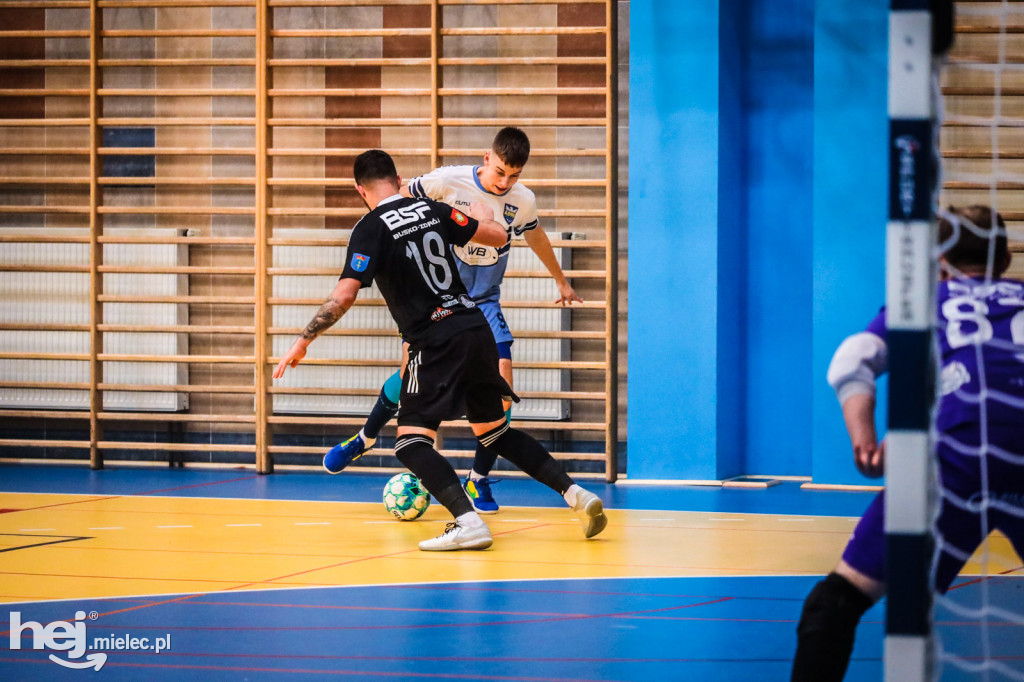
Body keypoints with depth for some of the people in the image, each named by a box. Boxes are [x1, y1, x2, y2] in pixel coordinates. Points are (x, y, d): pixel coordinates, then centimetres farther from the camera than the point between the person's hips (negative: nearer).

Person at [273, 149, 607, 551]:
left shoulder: (370, 228, -6)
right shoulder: (433, 210, 9)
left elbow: (343, 296, -14)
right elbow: (498, 237, 15)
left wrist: (303, 341, -5)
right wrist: (480, 216, 38)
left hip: (437, 341, -6)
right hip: (476, 327, 6)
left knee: (411, 441, -5)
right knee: (495, 431, 20)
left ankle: (468, 523, -25)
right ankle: (576, 495, 11)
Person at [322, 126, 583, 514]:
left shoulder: (523, 202, -8)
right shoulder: (449, 181, -18)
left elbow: (535, 237, 15)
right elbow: (400, 198, -3)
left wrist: (561, 281, 28)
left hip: (484, 302, 2)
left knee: (502, 381, -16)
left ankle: (478, 479, -3)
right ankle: (365, 438, 27)